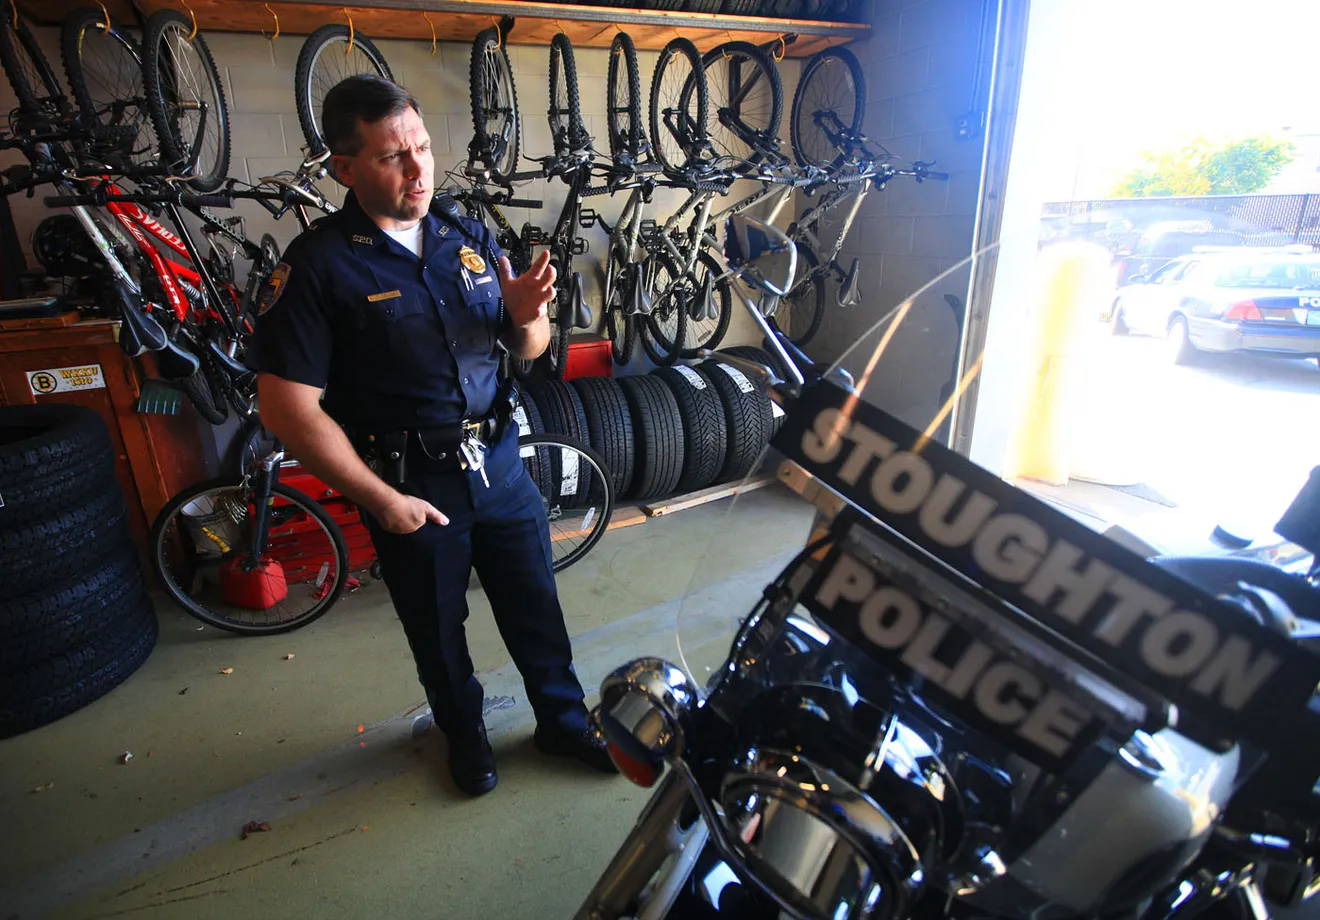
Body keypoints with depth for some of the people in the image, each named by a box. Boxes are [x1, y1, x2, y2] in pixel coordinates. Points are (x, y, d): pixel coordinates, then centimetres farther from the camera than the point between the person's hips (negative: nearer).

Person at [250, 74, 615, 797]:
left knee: (536, 604, 16)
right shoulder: (318, 265, -13)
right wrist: (381, 499, -15)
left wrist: (528, 316, -16)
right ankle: (464, 731, 45)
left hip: (499, 460, 4)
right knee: (438, 628, 17)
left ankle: (563, 719, 40)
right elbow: (288, 408, -16)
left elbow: (527, 350, 8)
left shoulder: (469, 237, 2)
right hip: (410, 486, -3)